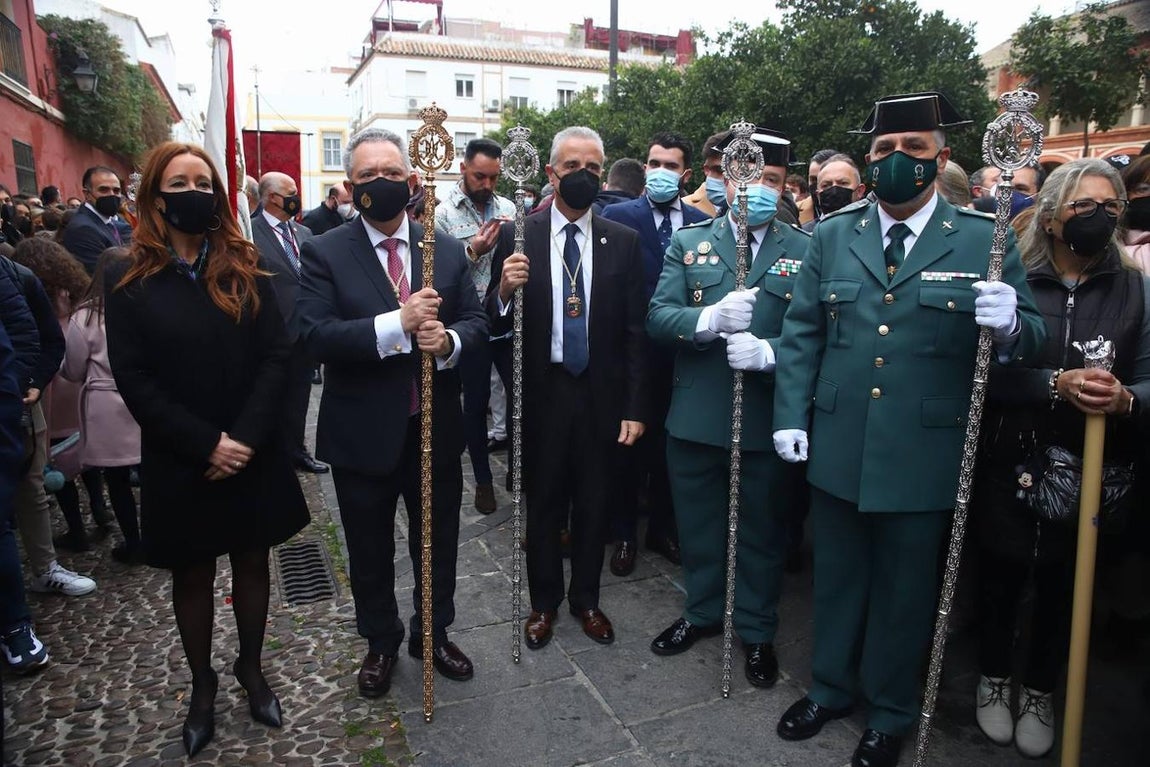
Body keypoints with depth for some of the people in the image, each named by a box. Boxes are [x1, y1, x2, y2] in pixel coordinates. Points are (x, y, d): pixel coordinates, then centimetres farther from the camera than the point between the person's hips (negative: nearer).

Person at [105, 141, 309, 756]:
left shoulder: (245, 270, 1)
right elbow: (132, 378, -8)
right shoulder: (131, 283, -2)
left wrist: (246, 438, -16)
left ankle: (251, 667, 35)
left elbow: (276, 356, -5)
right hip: (178, 465, -1)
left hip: (253, 457, 1)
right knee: (191, 577, 13)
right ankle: (202, 684, 33)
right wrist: (205, 444, -16)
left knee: (251, 564, 13)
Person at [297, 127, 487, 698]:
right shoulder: (325, 253, -7)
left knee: (438, 541, 18)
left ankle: (434, 634, 42)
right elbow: (315, 334, -19)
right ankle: (380, 643, 41)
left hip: (436, 429, 2)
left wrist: (449, 340, -22)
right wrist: (397, 324, -30)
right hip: (362, 432, -2)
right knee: (370, 551, 17)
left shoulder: (448, 250, 2)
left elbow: (477, 321, 2)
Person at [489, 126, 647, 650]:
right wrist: (505, 289, -25)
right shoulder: (517, 237, -3)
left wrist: (635, 408, -4)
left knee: (594, 503, 14)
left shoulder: (623, 241, 0)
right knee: (542, 503, 13)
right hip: (541, 392, -1)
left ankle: (586, 598, 35)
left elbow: (634, 331, 0)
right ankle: (544, 602, 33)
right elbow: (495, 324, -3)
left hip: (601, 394, 1)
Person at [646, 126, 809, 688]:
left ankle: (757, 630, 35)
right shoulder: (688, 244, 5)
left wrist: (767, 353, -26)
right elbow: (658, 317, -6)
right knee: (699, 526, 18)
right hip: (695, 419, 2)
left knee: (761, 532, 14)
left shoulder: (807, 251, 0)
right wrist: (710, 319, -24)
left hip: (769, 422, -1)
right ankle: (702, 611, 41)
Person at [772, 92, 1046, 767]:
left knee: (905, 591, 14)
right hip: (837, 449, 2)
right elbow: (802, 333, 6)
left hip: (924, 455, -2)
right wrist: (791, 417, 0)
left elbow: (1032, 337, 0)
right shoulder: (832, 235, 5)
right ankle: (832, 688, 41)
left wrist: (1010, 324, -24)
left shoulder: (986, 241, -2)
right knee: (837, 578, 18)